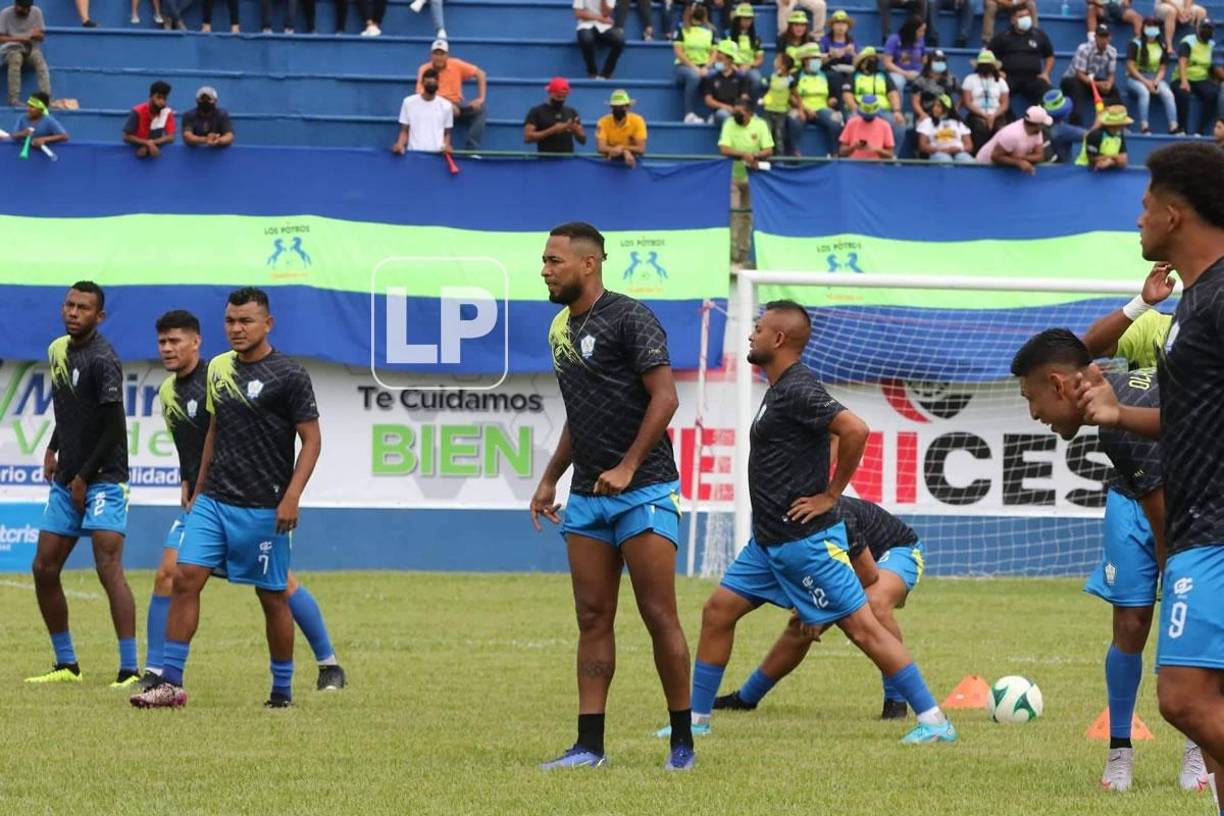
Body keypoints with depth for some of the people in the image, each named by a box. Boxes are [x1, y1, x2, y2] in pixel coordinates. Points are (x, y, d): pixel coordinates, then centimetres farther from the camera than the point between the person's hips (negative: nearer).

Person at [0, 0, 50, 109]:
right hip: (11, 48, -2)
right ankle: (13, 100, -42)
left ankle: (47, 98, -43)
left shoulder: (36, 12, 3)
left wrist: (37, 35, -18)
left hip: (31, 48, 2)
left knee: (40, 60, -32)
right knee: (15, 58, -38)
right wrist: (19, 38, -21)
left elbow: (42, 37, 6)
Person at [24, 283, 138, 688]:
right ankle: (66, 665, 18)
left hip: (102, 480, -9)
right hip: (65, 480, 9)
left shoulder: (102, 359, -15)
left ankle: (130, 671, -18)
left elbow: (114, 428, -16)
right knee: (44, 568, 8)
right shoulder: (59, 350, 11)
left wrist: (84, 478, -13)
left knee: (109, 569, -16)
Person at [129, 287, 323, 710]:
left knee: (273, 597, 4)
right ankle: (170, 683, -5)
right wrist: (199, 487, 20)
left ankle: (282, 690, 17)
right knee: (185, 579, -7)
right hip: (213, 500, 6)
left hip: (264, 510, -5)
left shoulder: (288, 375, -8)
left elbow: (311, 439, -8)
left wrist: (291, 497, -17)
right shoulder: (218, 368, 11)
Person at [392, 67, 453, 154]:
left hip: (437, 154, 1)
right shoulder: (409, 102, 6)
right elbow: (404, 131, 9)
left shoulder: (446, 105, 7)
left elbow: (447, 133, 13)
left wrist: (446, 146, -8)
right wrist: (400, 145, -11)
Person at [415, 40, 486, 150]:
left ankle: (471, 150, -20)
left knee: (481, 110, -20)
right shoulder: (424, 70, -9)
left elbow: (480, 74, 5)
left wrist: (481, 98, -6)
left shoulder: (456, 65, -4)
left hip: (457, 104, 3)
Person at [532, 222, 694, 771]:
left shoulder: (628, 318, -9)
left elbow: (664, 397, -15)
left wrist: (627, 467, -21)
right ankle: (589, 746, 3)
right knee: (593, 619, 3)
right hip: (586, 497, 8)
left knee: (659, 616, -6)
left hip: (643, 489, -8)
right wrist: (550, 479, 21)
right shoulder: (561, 328, 16)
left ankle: (682, 740, 3)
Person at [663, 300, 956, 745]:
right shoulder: (779, 389, 13)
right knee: (717, 611, 10)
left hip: (807, 540, -10)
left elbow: (855, 430, -30)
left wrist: (830, 495, -21)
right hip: (768, 541, 10)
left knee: (861, 625, -8)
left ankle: (933, 720, -5)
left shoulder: (797, 390, -18)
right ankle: (696, 718, 18)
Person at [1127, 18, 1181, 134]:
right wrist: (1146, 82, -17)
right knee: (1144, 92, -37)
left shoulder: (1161, 47, 10)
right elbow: (1130, 67, -9)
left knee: (1168, 93, -26)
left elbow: (1162, 69, 9)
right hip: (1136, 78, -4)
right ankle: (1144, 126, -41)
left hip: (1155, 78, 4)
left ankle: (1173, 126, -34)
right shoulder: (1136, 44, -3)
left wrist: (1156, 81, -12)